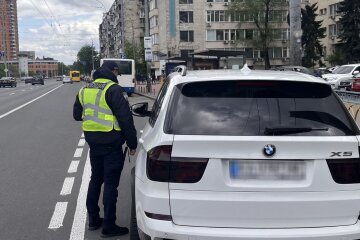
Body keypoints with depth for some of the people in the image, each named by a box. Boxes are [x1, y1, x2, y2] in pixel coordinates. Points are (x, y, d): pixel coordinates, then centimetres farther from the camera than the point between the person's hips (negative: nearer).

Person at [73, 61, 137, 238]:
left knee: (96, 179, 19)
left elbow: (77, 115, 20)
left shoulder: (85, 90, 10)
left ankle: (93, 219, 28)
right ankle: (108, 226, 6)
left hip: (93, 142, 8)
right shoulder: (113, 89, -14)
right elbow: (125, 118, -18)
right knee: (111, 184, 0)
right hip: (111, 143, -7)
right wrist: (132, 143, -11)